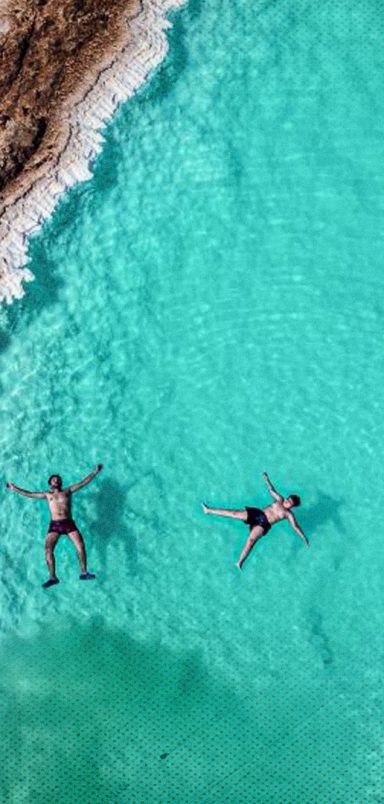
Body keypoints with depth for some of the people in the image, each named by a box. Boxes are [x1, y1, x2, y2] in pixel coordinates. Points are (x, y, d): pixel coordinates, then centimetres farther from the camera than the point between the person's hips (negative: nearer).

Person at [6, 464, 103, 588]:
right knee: (48, 550, -12)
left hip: (69, 523, -1)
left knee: (80, 546, -15)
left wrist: (95, 472, 5)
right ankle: (52, 577, -6)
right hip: (54, 525, 1)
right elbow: (29, 494, 22)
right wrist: (15, 488, 22)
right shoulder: (47, 495, 17)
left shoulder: (68, 491, 14)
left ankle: (84, 573, -6)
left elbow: (83, 482, 10)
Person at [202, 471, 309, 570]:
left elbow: (296, 527, 0)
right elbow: (272, 490, 13)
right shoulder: (279, 499, 14)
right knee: (235, 513, -7)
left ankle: (240, 562, -30)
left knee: (251, 540, -28)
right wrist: (267, 480, 3)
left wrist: (304, 538, -6)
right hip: (257, 513, 4)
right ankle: (208, 510, 4)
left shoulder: (288, 514, 3)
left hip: (264, 524, -3)